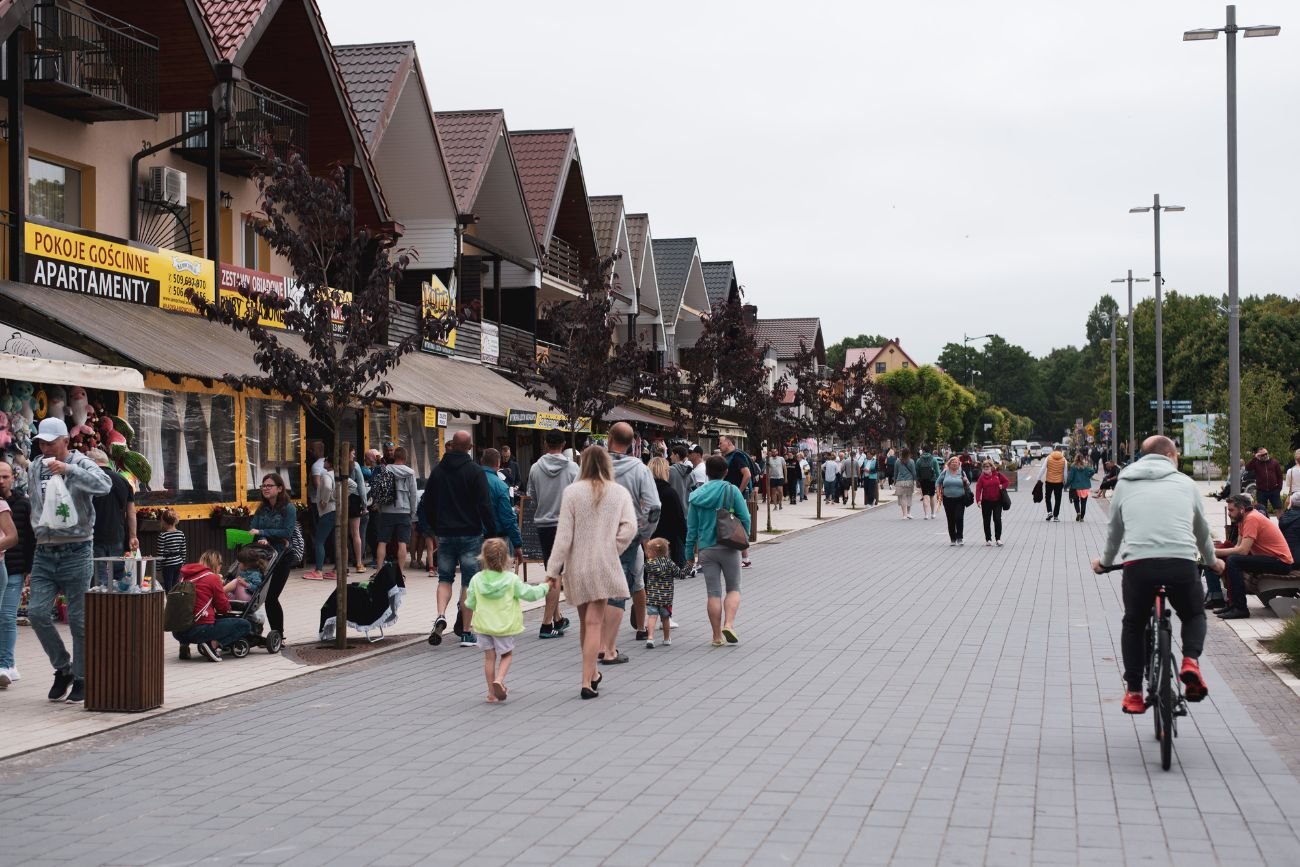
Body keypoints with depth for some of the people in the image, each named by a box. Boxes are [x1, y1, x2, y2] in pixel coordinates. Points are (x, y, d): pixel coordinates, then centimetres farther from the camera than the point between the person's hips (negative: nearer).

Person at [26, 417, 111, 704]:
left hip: (76, 551, -5)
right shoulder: (35, 469, 11)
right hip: (44, 552, 5)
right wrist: (40, 527, 17)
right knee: (37, 612, -6)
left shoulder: (81, 464, -6)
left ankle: (81, 678, 12)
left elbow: (104, 485, -26)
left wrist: (69, 470, -33)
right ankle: (62, 668, 13)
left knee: (78, 619, -1)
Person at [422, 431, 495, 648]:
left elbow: (427, 503, 11)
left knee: (445, 578, 15)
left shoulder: (438, 470, 6)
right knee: (469, 582, 3)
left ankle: (441, 614, -11)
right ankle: (466, 633, 3)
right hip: (470, 535, -3)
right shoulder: (475, 471, -8)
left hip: (445, 535, 3)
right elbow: (484, 506, -12)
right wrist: (493, 533, -5)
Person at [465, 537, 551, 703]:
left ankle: (492, 692, 14)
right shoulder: (512, 579, -12)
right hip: (504, 625, -2)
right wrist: (546, 586, 12)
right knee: (507, 654, 15)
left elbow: (470, 604, -1)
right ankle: (499, 680, -10)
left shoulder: (476, 579, -7)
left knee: (489, 656, 10)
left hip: (483, 625, 2)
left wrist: (467, 600, 23)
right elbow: (530, 593, -4)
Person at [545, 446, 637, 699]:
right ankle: (588, 681, -8)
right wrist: (612, 551, 2)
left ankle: (592, 673, 27)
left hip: (577, 565, 1)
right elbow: (629, 527, -10)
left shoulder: (572, 492, -4)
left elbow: (564, 534, -6)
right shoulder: (620, 492, 0)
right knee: (594, 622, -1)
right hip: (604, 565, 0)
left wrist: (553, 569, -3)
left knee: (585, 620, 15)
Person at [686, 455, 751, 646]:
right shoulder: (732, 491, -4)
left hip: (706, 550, 2)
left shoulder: (697, 496, 4)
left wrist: (690, 553, 12)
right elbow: (745, 518, -5)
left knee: (713, 593, 5)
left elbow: (691, 527, 6)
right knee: (733, 589, 11)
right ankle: (729, 624, -9)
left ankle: (717, 636, 6)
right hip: (729, 547, -2)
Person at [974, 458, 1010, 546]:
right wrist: (978, 500, -21)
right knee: (987, 521, 6)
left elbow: (1007, 481, 11)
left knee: (997, 519, -5)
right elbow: (978, 489, -11)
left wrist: (1002, 486, -8)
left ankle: (998, 538, 1)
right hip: (986, 502, 0)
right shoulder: (982, 477, -3)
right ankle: (988, 539, 15)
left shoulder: (997, 475, 1)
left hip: (997, 501, 0)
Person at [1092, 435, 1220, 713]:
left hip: (1137, 564, 0)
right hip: (1182, 563, 0)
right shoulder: (1185, 484, 19)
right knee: (1194, 615, 26)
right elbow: (1202, 531, 32)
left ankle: (1133, 692, 16)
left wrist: (1104, 561, 48)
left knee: (1134, 624, 23)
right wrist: (1212, 561, 51)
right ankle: (1191, 661, -1)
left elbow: (1114, 530, 29)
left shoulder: (1126, 484, 20)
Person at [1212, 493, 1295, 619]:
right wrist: (1222, 554, -12)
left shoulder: (1252, 518, -19)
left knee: (1233, 561, -24)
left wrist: (1216, 552, -21)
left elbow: (1243, 550, -25)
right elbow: (1238, 546, 5)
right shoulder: (1244, 518, 11)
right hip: (1270, 558, 10)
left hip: (1281, 563, -10)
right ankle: (1232, 603, 12)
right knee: (1226, 558, 11)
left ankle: (1240, 608, -21)